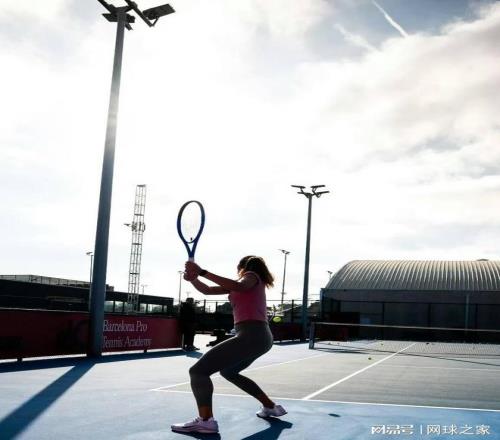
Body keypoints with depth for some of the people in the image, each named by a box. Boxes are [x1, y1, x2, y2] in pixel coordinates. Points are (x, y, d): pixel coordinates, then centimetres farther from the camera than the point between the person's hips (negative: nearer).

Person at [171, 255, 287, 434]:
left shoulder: (252, 276, 3)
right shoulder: (239, 284, 27)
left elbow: (240, 286, -23)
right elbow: (207, 290, 19)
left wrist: (203, 272, -26)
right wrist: (193, 278, -2)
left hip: (251, 336, -10)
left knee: (198, 371, -15)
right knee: (228, 371, 34)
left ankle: (205, 421, -33)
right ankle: (271, 407, 33)